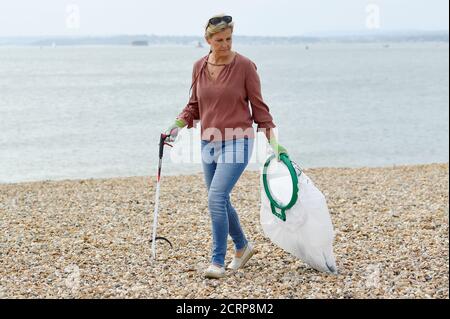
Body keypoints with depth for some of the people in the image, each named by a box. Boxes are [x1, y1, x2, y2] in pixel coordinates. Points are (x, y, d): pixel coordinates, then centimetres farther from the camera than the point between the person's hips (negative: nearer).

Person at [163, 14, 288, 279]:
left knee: (216, 198, -18)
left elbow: (259, 107, -4)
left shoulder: (244, 66, -9)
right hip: (209, 144, 6)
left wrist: (274, 142, -8)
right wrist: (178, 125, -2)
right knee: (220, 201, 15)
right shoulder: (200, 67, 5)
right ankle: (243, 246, 38)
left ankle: (218, 262, -10)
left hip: (237, 143, -6)